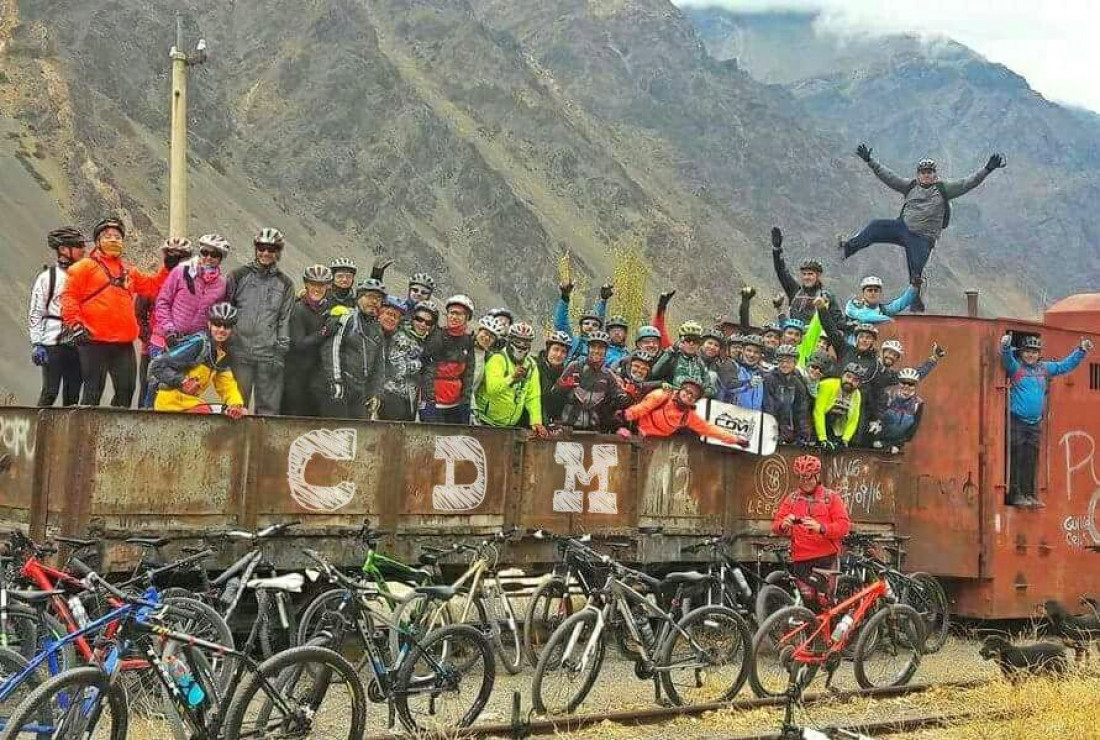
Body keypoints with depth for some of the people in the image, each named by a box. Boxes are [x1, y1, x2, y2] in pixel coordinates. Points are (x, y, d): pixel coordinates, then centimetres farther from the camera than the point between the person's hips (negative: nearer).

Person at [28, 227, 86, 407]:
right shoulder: (47, 276, 0)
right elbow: (35, 312, -2)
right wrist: (36, 344, -9)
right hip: (53, 343, -4)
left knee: (73, 394, 5)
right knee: (50, 392, -7)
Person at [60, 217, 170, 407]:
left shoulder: (129, 272, 21)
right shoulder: (85, 267, 2)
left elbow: (152, 286, 24)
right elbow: (69, 296, -5)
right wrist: (76, 325, -14)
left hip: (124, 343, 6)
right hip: (94, 342, -6)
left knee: (126, 388, 6)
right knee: (93, 390, -5)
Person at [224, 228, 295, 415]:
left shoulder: (285, 283, 12)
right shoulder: (239, 276, 8)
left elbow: (285, 319, 10)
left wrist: (281, 349, 1)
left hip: (269, 355, 1)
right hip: (239, 352, -1)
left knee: (269, 407, 1)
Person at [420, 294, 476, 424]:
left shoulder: (468, 341, 8)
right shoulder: (437, 338, -7)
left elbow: (469, 373, 10)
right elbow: (427, 370, -10)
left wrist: (466, 399, 3)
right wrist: (429, 399, -16)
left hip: (457, 404, 5)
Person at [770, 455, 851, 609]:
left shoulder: (831, 497, 7)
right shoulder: (791, 499, 15)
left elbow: (844, 525, -6)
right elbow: (776, 525, 8)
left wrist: (820, 528, -25)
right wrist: (784, 525, -18)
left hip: (826, 557, -2)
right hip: (800, 560, 2)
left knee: (823, 600, -13)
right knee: (807, 599, -5)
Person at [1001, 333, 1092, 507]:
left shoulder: (1045, 368, 13)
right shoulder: (1015, 367, -5)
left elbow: (1066, 365, 23)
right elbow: (1007, 360, -26)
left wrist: (1081, 351, 18)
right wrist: (1005, 347, -46)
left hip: (1035, 423, 6)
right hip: (1016, 421, -6)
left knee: (1031, 461, 10)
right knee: (1016, 459, -7)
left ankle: (1028, 494, 16)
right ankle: (1015, 494, -4)